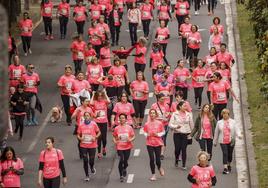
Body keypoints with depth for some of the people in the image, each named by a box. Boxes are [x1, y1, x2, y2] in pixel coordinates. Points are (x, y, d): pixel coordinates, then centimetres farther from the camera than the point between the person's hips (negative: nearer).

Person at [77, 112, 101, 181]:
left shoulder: (93, 124, -4)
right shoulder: (81, 125, -1)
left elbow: (99, 132, 6)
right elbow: (78, 135, 7)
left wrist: (95, 137, -12)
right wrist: (80, 138, -14)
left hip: (92, 145, -1)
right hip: (83, 146, 1)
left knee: (91, 160, 2)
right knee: (85, 161, -1)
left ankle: (92, 168, 39)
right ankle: (87, 175, 15)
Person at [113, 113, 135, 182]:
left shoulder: (129, 127, -1)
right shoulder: (117, 128, -1)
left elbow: (133, 136, 4)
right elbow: (114, 136, 9)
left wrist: (131, 139, -17)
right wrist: (115, 141, -12)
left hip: (127, 147, 1)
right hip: (119, 147, -1)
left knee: (125, 160, 5)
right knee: (121, 160, -11)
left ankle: (124, 169, 41)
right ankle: (121, 176, 2)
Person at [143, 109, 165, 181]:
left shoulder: (159, 123, -2)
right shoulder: (147, 124, -1)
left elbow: (163, 132, 5)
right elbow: (145, 132, 8)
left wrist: (158, 134, -12)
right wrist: (147, 135, -13)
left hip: (158, 143, 0)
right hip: (149, 143, 0)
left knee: (157, 160, -1)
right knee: (152, 159, -3)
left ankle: (160, 168, 35)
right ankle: (153, 174, 11)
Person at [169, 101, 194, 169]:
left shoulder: (188, 115, 3)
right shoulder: (174, 114, -3)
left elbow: (191, 125, 11)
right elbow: (170, 124, -4)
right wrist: (176, 126, -21)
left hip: (185, 134, 1)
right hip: (177, 134, -1)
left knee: (184, 149, -4)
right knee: (177, 149, -2)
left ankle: (184, 165, 4)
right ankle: (176, 159, 29)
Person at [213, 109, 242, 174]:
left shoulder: (233, 122, 5)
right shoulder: (219, 123, 7)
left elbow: (236, 129, -1)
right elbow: (216, 132, 13)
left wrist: (239, 135, -23)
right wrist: (215, 142, 17)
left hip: (231, 141, 1)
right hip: (223, 141, -1)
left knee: (230, 154, 10)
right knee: (225, 153, -14)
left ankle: (229, 165, 34)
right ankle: (225, 168, -16)